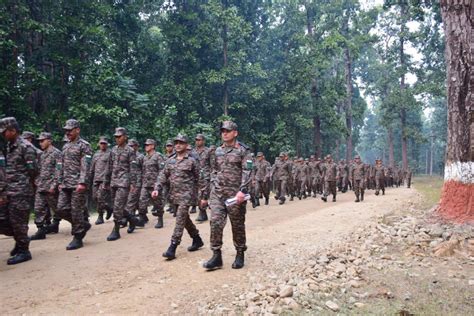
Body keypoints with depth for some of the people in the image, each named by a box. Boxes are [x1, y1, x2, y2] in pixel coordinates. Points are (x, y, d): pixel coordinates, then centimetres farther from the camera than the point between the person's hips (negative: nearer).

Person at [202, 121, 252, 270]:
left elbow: (247, 172, -11)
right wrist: (212, 189, 13)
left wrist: (242, 190, -22)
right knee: (215, 222, -6)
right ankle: (216, 256, 1)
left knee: (237, 225, 5)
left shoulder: (243, 150, -2)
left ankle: (240, 255, 21)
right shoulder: (217, 151, 14)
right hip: (217, 193, 4)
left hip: (235, 193, -4)